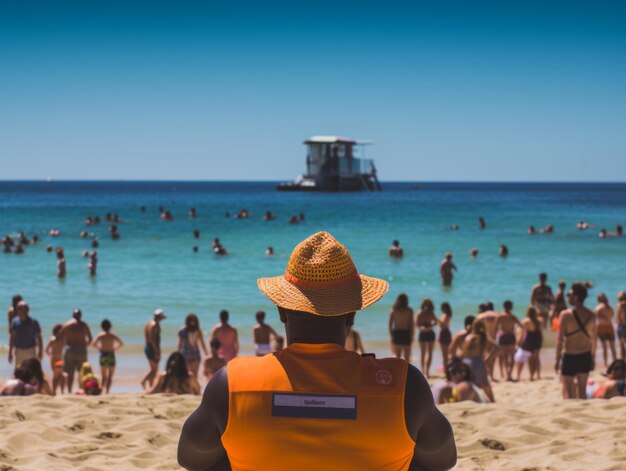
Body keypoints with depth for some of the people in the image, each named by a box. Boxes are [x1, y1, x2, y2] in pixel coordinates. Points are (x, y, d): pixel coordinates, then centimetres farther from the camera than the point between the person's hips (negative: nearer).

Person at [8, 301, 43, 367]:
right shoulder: (15, 321, -1)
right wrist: (10, 352, 6)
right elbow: (12, 337, 6)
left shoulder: (33, 322, -7)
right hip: (19, 351, 2)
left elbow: (39, 338, -2)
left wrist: (40, 352, -4)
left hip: (31, 351, -2)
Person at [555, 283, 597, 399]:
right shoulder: (591, 316, -1)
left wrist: (557, 359, -7)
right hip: (585, 356, 4)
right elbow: (593, 339, 4)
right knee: (582, 390, 14)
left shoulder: (565, 315, -14)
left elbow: (560, 339, -13)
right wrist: (593, 358, 15)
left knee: (568, 391, 5)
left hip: (569, 356, -4)